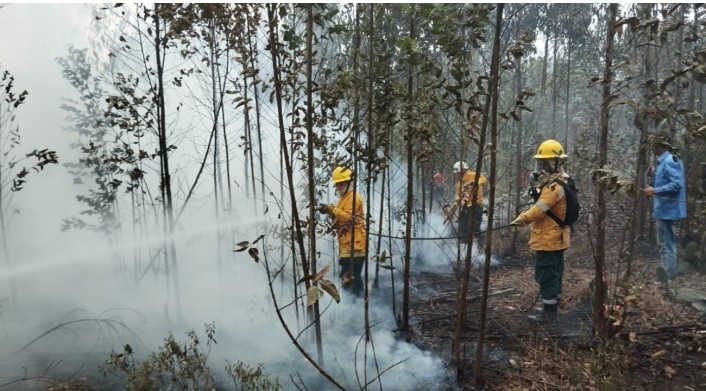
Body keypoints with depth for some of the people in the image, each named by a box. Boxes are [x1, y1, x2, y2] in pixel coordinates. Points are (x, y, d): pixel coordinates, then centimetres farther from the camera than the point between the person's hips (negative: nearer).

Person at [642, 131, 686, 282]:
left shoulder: (670, 161, -17)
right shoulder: (663, 161, 14)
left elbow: (676, 184, -26)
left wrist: (655, 191, -22)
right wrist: (651, 176, 4)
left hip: (667, 210, -11)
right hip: (665, 209, 11)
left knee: (666, 245, -5)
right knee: (667, 243, 18)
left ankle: (669, 279, 0)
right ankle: (668, 275, 29)